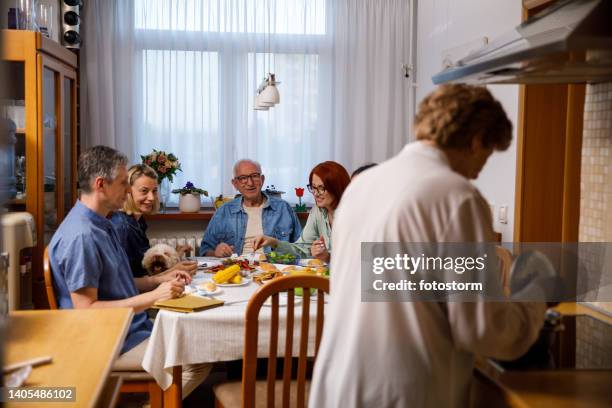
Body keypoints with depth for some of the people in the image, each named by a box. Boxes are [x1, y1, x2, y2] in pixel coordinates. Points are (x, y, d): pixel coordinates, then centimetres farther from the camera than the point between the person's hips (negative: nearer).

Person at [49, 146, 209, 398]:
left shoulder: (101, 225, 12)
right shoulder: (81, 236, -21)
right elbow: (86, 309, -22)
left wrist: (160, 280, 8)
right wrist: (153, 296, -23)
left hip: (131, 327, 10)